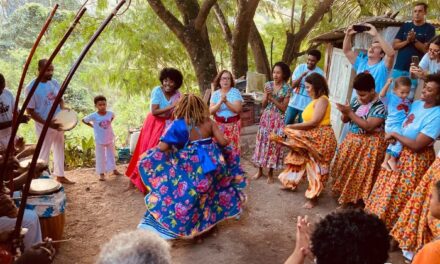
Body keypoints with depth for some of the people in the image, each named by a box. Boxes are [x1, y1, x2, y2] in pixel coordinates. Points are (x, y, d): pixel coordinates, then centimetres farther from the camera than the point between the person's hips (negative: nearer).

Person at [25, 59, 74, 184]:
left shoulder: (54, 82, -1)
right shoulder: (31, 88, -19)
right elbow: (30, 111, -17)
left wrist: (63, 107, -11)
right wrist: (48, 123, -24)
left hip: (58, 123, 7)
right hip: (44, 127, -6)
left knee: (59, 150, 18)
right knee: (44, 153, 5)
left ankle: (60, 175, 35)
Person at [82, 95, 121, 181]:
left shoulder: (110, 113, -8)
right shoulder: (93, 116, -17)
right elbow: (83, 120, -4)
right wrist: (92, 126, -6)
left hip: (110, 139, 3)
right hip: (99, 141, -3)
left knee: (111, 155, 18)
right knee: (100, 157, 4)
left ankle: (114, 169, 33)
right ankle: (101, 173, 14)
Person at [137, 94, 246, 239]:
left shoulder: (179, 124, -9)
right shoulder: (209, 122, 0)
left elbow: (162, 148, -13)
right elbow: (223, 142, -4)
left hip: (190, 169, -4)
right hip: (212, 165, 4)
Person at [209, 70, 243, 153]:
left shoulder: (235, 92, -3)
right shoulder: (215, 94, 3)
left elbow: (237, 109, -13)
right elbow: (211, 111, -6)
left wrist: (226, 101, -21)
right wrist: (220, 102, -19)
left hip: (233, 125, -1)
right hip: (219, 124, 2)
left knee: (233, 148, -1)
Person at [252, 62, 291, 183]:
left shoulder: (286, 88, -7)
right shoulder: (268, 85, 1)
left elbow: (283, 108, -10)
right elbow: (263, 105, 3)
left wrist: (272, 98, -17)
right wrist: (266, 95, -16)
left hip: (278, 120, -3)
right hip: (266, 118, 3)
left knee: (274, 144, 2)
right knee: (262, 142, 8)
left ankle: (270, 173, 16)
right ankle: (260, 170, 22)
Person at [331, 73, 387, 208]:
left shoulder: (380, 106, -19)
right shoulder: (356, 100, 2)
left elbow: (368, 126, -26)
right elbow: (345, 120, 7)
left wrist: (350, 113, -25)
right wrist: (345, 113, -16)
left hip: (369, 145, -7)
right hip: (352, 141, 7)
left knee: (360, 174, 1)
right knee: (345, 169, 13)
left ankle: (349, 200, 15)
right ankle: (344, 198, 29)